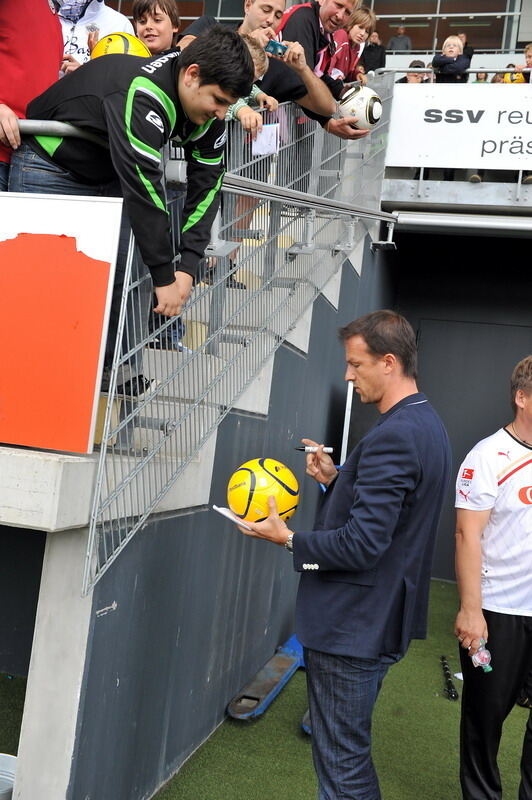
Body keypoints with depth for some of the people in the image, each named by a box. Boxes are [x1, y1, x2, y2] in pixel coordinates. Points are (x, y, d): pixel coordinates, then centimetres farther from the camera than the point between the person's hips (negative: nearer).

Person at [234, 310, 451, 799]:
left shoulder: (392, 437, -24)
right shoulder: (427, 424, 9)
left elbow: (360, 545, -27)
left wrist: (288, 539, -15)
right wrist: (337, 480, 6)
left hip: (351, 628, -10)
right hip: (383, 620, 10)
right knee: (353, 752, 24)